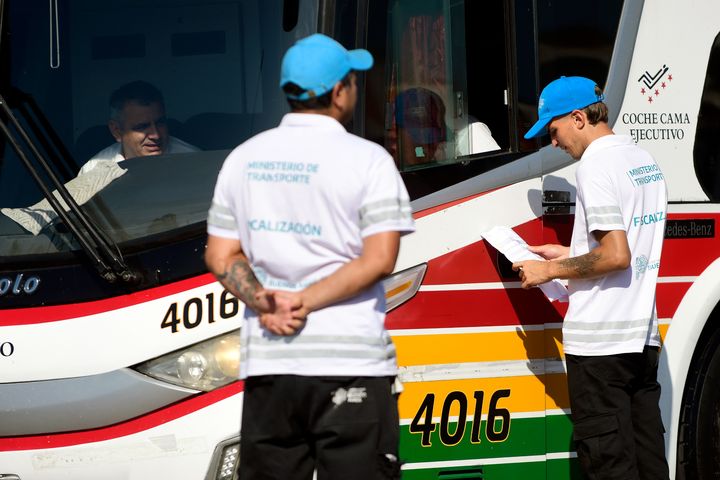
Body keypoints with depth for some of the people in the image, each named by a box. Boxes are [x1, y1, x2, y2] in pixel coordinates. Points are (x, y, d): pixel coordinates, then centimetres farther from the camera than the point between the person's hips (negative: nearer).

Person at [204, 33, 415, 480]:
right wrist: (305, 302, -11)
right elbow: (379, 259, -12)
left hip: (266, 359, 5)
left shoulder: (244, 158, 10)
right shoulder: (366, 159, -5)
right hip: (351, 360, -5)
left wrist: (263, 303, -6)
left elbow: (221, 256, 8)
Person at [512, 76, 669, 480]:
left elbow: (616, 255, -20)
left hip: (599, 339, -9)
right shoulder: (646, 162, 15)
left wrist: (551, 271, -9)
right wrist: (569, 255, 22)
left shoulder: (597, 165, -13)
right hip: (644, 335, 9)